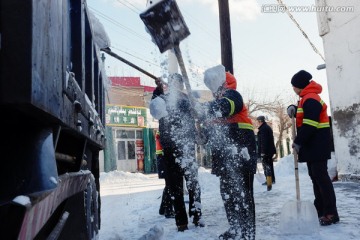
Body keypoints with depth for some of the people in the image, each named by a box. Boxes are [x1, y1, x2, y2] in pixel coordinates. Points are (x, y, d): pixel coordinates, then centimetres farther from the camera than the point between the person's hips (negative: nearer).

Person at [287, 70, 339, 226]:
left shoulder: (311, 99, -15)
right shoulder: (307, 99, 18)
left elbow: (309, 125, -23)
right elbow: (303, 115, 32)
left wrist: (298, 142, -18)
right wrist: (293, 108, 9)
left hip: (317, 145, -11)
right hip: (312, 145, 11)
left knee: (320, 176, -10)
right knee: (315, 176, 12)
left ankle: (331, 213, -7)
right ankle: (320, 210, 18)